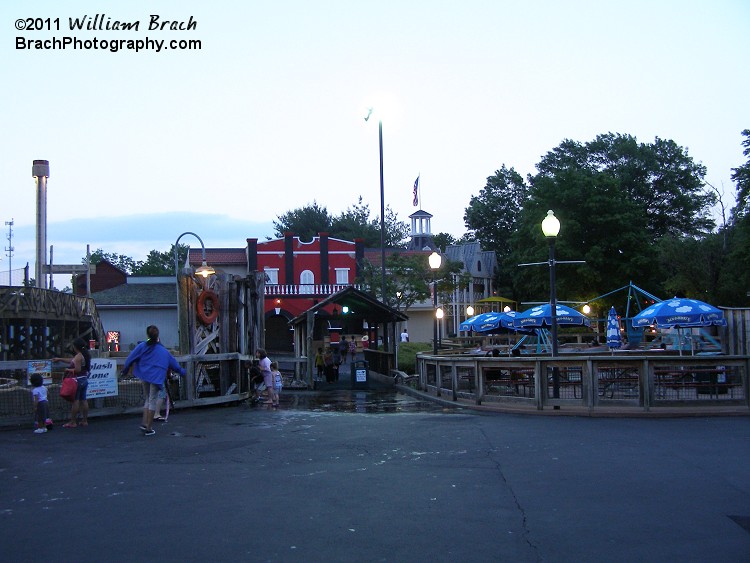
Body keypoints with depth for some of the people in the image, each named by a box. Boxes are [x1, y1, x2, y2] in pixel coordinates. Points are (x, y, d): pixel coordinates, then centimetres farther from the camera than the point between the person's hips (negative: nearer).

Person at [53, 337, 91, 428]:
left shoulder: (78, 356, -16)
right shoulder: (84, 355, 13)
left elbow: (78, 369, -23)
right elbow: (72, 361, 27)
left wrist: (68, 370, -6)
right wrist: (59, 359, 34)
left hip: (78, 380, -9)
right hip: (85, 380, 9)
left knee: (75, 401, -4)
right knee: (83, 400, 11)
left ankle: (73, 422, -1)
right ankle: (85, 421, 14)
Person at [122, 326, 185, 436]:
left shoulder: (142, 346, 3)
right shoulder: (163, 350, 4)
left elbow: (130, 359, 3)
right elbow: (173, 363, 13)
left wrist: (125, 371, 15)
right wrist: (181, 371, 27)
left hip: (145, 376, 2)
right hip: (156, 377, -2)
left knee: (148, 399, 17)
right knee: (152, 401, 0)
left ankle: (144, 423, 6)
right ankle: (148, 428, 1)